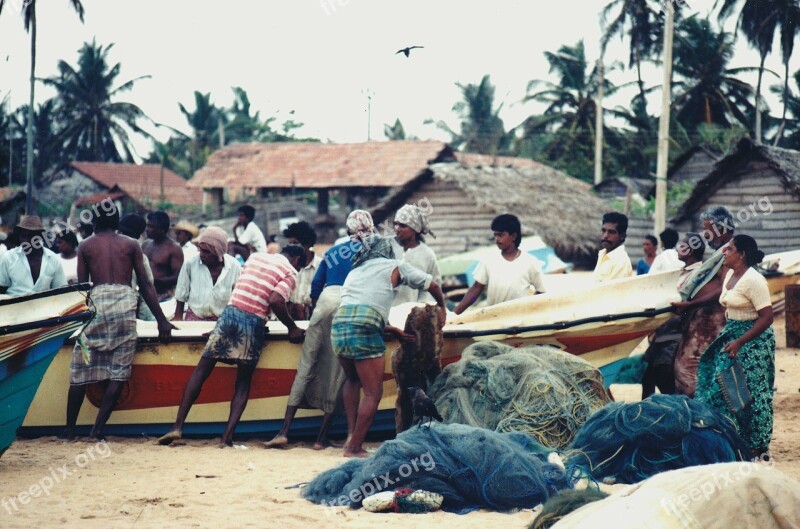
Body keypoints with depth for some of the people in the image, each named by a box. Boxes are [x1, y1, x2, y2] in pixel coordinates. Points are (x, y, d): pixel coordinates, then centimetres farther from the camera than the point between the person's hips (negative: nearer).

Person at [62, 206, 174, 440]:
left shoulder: (86, 246, 13)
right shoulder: (131, 245, 14)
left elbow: (82, 286, 9)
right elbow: (145, 285, 10)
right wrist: (161, 320, 12)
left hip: (95, 302, 0)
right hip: (125, 304, 0)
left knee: (80, 371, 6)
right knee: (119, 371, 1)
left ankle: (70, 429, 7)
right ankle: (97, 428, -7)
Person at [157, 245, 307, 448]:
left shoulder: (256, 256, 20)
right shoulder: (290, 272, 3)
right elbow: (275, 301, -11)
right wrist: (292, 328, 0)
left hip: (230, 311, 3)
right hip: (254, 322, -3)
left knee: (201, 370, 6)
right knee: (243, 382, 8)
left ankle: (178, 426, -2)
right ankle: (227, 436, -4)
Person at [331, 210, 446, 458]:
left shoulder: (355, 271, 31)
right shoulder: (395, 267, 16)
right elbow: (432, 286, 25)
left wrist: (393, 330, 35)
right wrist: (441, 307, 43)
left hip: (338, 324, 6)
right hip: (364, 329, -6)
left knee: (352, 379, 29)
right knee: (373, 393, 3)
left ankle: (351, 435, 18)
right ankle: (354, 447, 0)